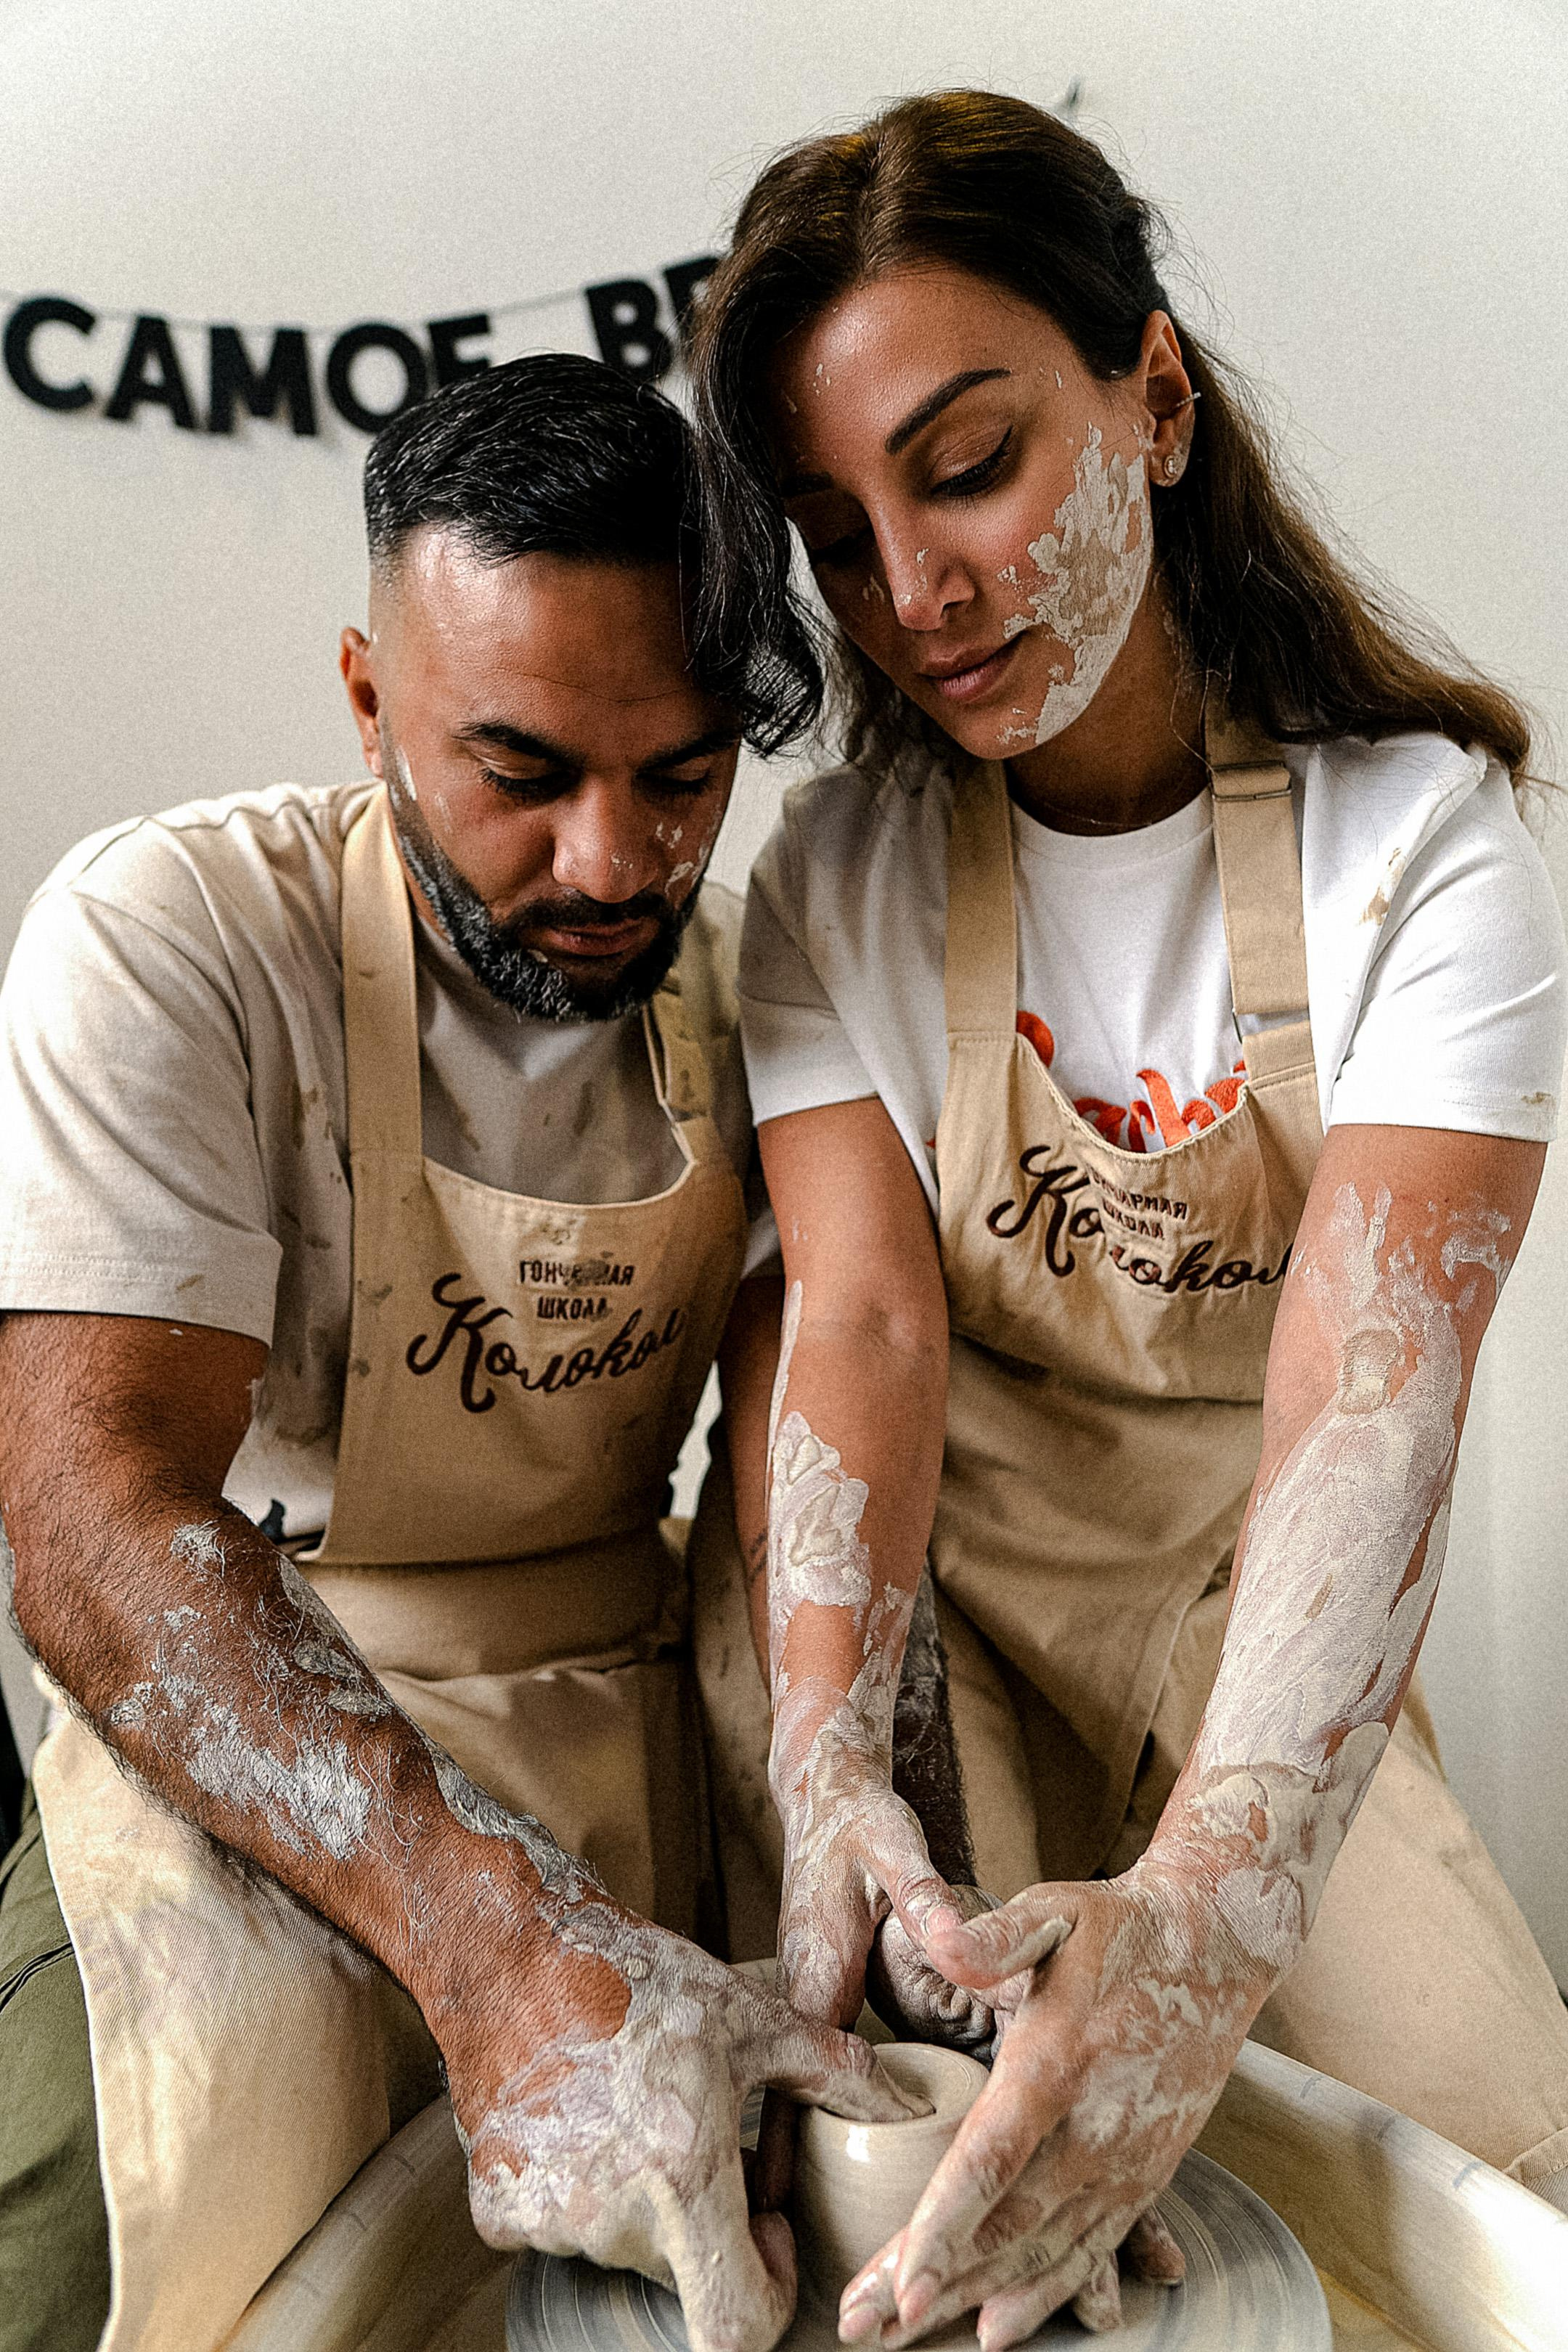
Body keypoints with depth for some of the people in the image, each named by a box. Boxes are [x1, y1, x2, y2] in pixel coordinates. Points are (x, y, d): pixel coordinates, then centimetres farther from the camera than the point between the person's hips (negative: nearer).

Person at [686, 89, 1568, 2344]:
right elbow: (862, 1317, -18)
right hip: (922, 1609, 1)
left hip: (1261, 1643, 0)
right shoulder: (837, 879, -7)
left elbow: (1375, 1382, -29)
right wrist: (826, 1768, -35)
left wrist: (1220, 1903, -44)